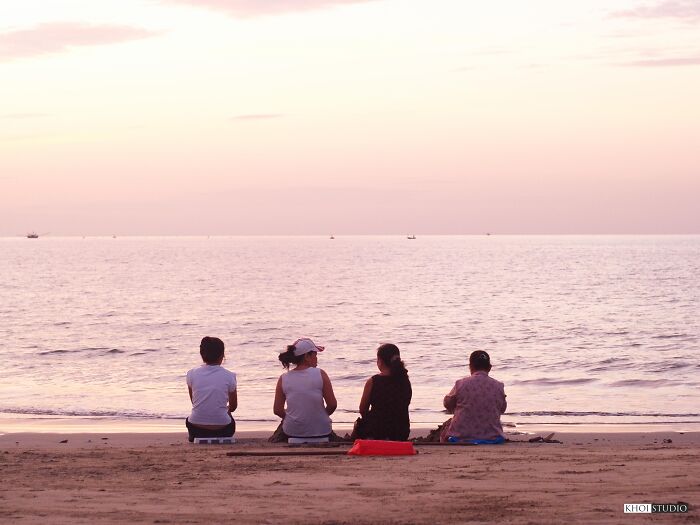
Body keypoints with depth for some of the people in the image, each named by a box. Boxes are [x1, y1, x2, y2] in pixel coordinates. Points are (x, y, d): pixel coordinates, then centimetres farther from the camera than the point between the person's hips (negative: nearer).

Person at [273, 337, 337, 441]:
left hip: (292, 433, 0)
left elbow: (277, 410, 2)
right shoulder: (320, 375, -9)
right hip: (321, 432, 0)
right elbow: (332, 405, -6)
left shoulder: (283, 379, -3)